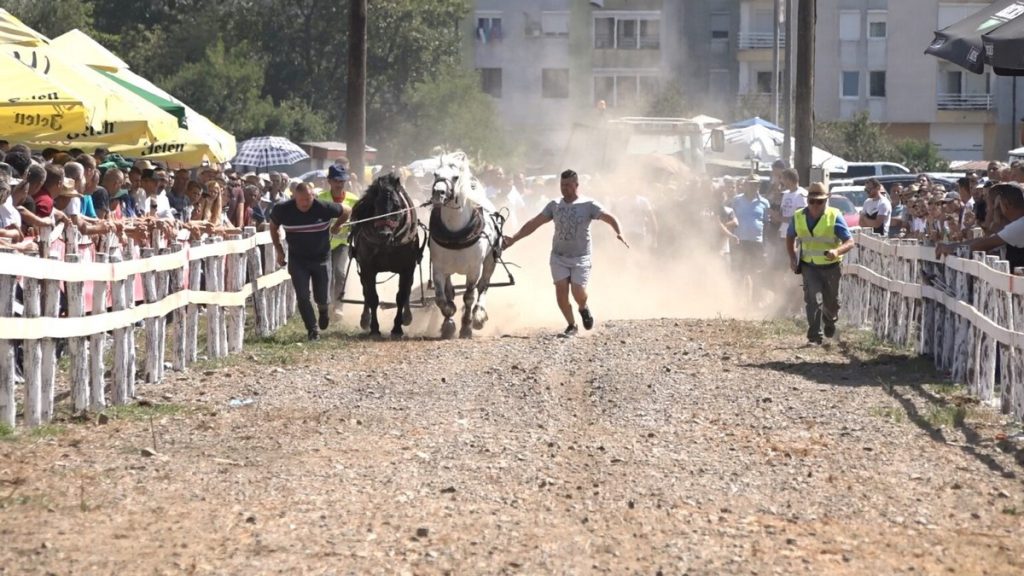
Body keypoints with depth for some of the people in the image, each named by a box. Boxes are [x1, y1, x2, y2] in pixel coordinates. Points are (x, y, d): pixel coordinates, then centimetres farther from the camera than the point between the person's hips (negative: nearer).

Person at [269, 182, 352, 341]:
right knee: (302, 297, -8)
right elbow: (273, 227, 5)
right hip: (297, 260, 1)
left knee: (321, 298, 7)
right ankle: (313, 329, 5)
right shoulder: (283, 210, -16)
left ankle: (323, 312, 42)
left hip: (321, 258, -1)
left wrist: (336, 227, 1)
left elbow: (347, 211, -3)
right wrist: (279, 251, 3)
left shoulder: (324, 208, -20)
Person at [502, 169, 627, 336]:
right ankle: (572, 325, 13)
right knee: (561, 292, -7)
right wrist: (514, 238, -1)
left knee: (578, 293, -12)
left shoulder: (588, 205, -4)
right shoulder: (554, 206, 5)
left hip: (581, 258, -3)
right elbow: (534, 223, 6)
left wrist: (619, 233, -34)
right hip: (559, 257, 3)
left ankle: (584, 308, 24)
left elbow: (610, 218, -14)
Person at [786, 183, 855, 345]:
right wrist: (792, 257, -1)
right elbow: (790, 237, 13)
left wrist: (837, 251, -39)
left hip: (831, 266, -1)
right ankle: (814, 336, -13)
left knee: (831, 301, 14)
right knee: (811, 298, -16)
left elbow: (850, 242, -18)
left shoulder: (834, 217, -17)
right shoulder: (799, 217, -6)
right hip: (809, 266, 1)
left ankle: (829, 321, 47)